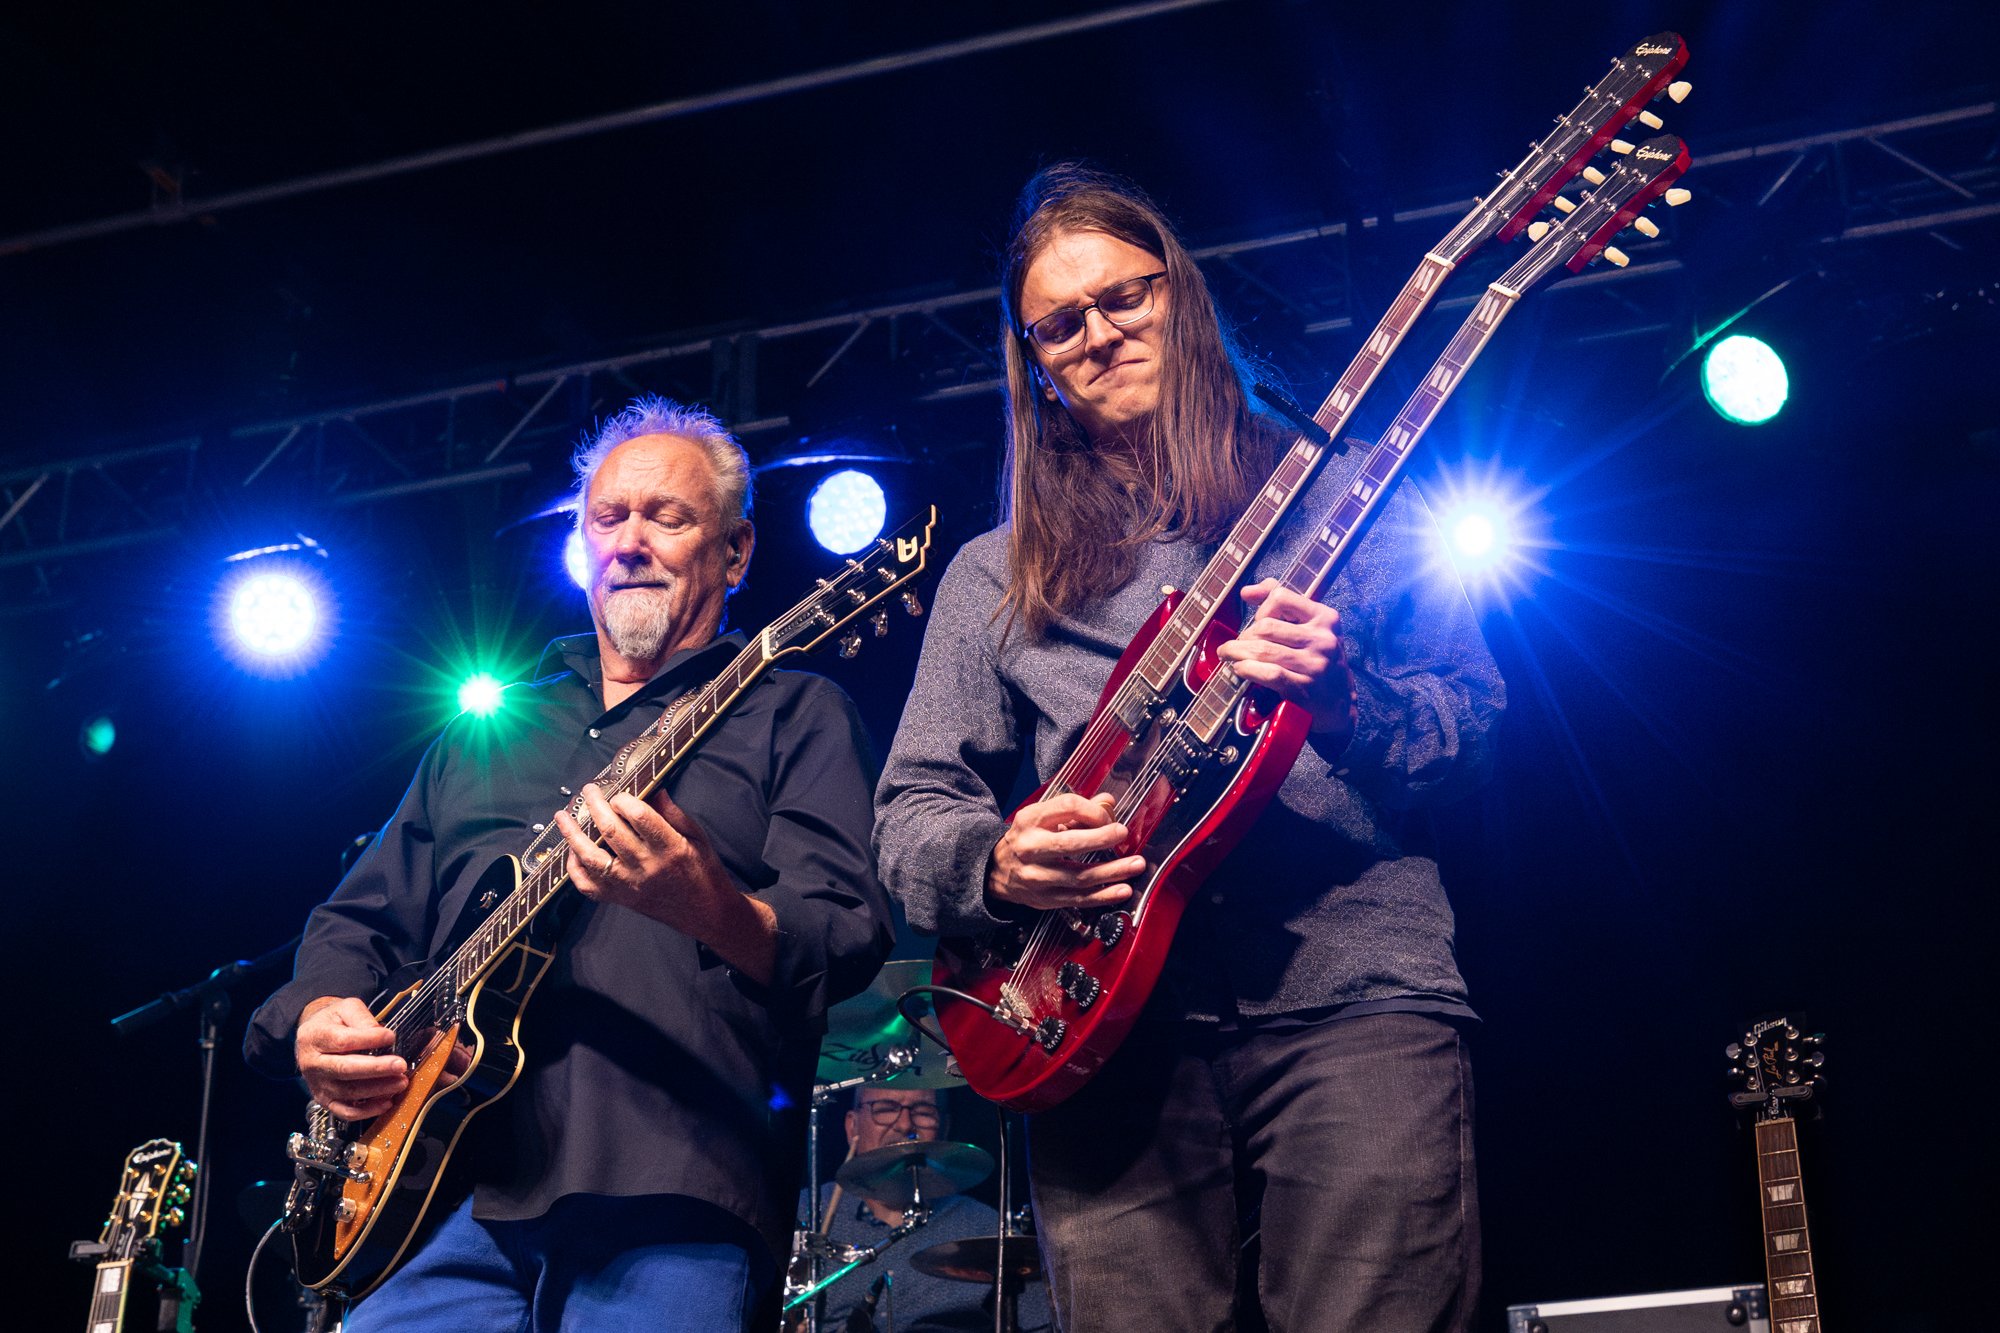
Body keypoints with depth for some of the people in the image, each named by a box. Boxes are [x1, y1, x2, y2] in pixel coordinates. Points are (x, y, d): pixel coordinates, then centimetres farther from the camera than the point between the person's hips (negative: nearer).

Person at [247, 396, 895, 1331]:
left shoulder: (792, 716, 9)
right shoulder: (486, 734, 26)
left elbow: (850, 943, -5)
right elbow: (361, 915, 27)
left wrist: (710, 907, -26)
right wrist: (315, 1018, 4)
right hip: (460, 1204, 4)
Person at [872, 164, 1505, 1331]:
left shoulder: (1344, 495, 15)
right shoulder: (997, 577, 19)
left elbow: (1477, 722, 10)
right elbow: (911, 813, 14)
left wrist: (1347, 704, -11)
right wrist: (999, 863, -8)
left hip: (1356, 988, -1)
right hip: (1109, 1018, 2)